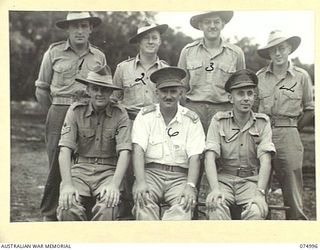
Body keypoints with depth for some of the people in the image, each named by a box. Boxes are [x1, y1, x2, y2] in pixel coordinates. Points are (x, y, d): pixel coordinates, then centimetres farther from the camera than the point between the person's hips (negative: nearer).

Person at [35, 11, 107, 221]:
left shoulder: (99, 57, 11)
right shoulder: (54, 52, 5)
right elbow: (41, 89, 9)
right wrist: (55, 113, 10)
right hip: (59, 112, -2)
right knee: (57, 164, -1)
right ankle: (49, 215, 11)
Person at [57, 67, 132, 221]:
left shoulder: (120, 114, -1)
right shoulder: (76, 111, 1)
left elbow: (124, 152, -9)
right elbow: (65, 149, -7)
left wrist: (115, 184, -24)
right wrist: (67, 184, -20)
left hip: (108, 171, -1)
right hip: (80, 168, 1)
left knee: (107, 207, -30)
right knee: (68, 208, -26)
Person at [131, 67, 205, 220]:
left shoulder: (192, 120, 9)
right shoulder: (145, 115, 9)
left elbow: (194, 157, -1)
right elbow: (138, 150, -4)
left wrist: (190, 186, -19)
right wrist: (141, 182, -21)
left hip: (180, 176, 0)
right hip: (151, 172, 0)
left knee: (184, 203, -33)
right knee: (143, 201, -33)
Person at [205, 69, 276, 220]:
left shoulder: (263, 122, 5)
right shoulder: (218, 120, 3)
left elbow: (265, 161, -4)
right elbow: (210, 157, -7)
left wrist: (260, 192, -20)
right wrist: (215, 189, -23)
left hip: (251, 180, 1)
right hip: (223, 178, 0)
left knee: (256, 210, -31)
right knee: (216, 207, -32)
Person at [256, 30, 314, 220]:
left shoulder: (301, 76, 4)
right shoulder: (259, 76, 8)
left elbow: (311, 109, 9)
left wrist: (294, 129, 5)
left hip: (288, 135, -2)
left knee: (292, 188, -1)